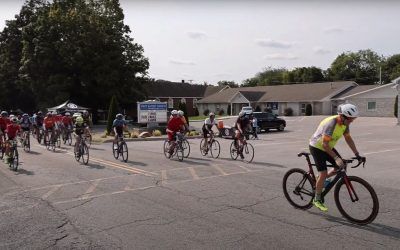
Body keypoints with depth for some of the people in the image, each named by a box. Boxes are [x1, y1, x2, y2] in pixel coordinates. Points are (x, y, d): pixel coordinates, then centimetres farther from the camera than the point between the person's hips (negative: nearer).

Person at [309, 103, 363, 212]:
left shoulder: (345, 123, -7)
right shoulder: (331, 123, -32)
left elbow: (348, 139, 3)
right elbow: (324, 144, -33)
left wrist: (357, 154, -1)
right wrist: (336, 158, -36)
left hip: (328, 147, 8)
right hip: (317, 147, -8)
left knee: (341, 166, 1)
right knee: (323, 173, -13)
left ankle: (320, 180, 21)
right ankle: (317, 199, 3)